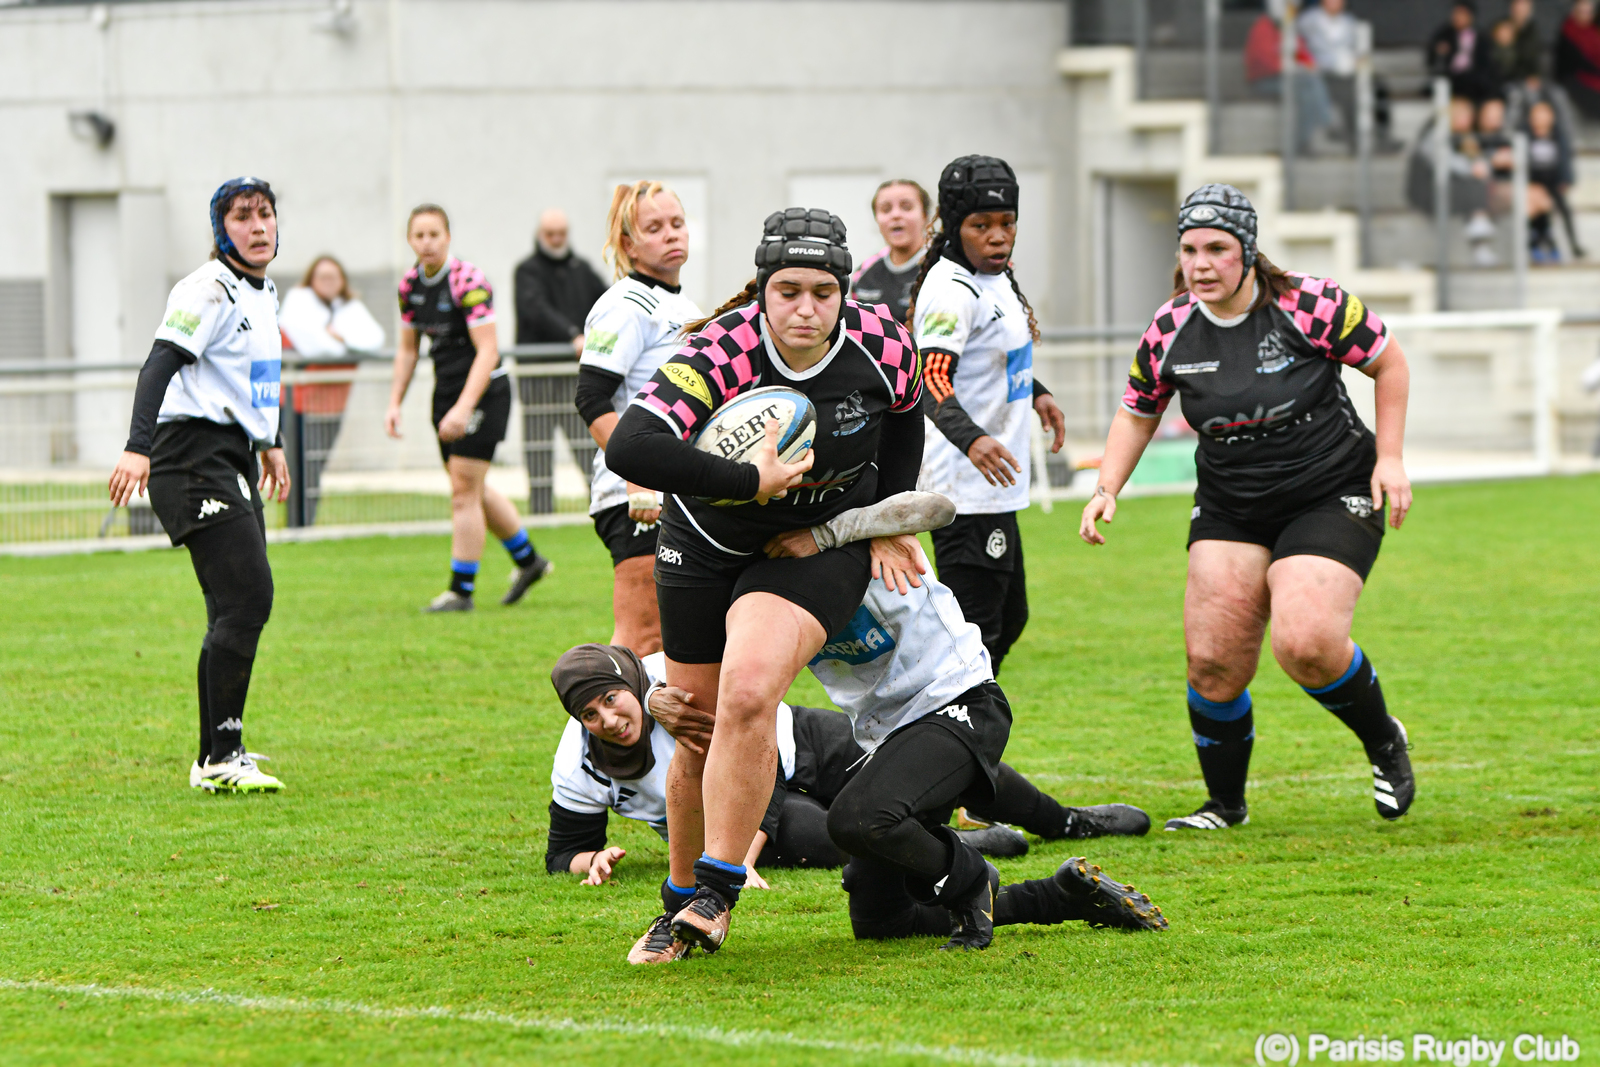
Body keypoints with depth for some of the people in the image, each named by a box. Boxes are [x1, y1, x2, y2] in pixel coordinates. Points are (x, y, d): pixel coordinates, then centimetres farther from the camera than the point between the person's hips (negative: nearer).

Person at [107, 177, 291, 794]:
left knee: (238, 610, 8)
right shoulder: (209, 291, -13)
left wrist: (270, 443, 39)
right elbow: (160, 366, -24)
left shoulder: (264, 293, 17)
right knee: (247, 599, -17)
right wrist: (137, 447, -35)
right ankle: (222, 759, -14)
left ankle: (215, 759, 15)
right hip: (196, 459, -10)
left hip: (235, 464, 10)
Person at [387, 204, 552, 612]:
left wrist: (464, 409, -31)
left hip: (483, 391, -8)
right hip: (446, 391, 8)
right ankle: (528, 559, 34)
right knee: (474, 490, 16)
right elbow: (407, 350, 14)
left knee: (464, 491, -8)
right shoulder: (410, 284, 3)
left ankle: (461, 590, -1)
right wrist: (394, 403, 6)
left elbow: (487, 351, -24)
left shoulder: (468, 282, -20)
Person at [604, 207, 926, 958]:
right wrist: (750, 481, -37)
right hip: (706, 547, 0)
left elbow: (903, 419, 8)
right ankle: (684, 900, 27)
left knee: (747, 696, -25)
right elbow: (629, 449, -40)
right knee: (699, 741, 5)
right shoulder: (724, 351, -27)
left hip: (820, 548, 0)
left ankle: (716, 895, -18)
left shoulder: (882, 348, -18)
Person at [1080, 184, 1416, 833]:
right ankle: (1224, 804, 16)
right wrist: (1107, 490, 2)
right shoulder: (1169, 331, -3)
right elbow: (1137, 413, 14)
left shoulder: (1310, 306, -14)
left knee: (1305, 642, -23)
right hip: (1228, 508, 4)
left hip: (1331, 498, -4)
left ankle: (1385, 743, 7)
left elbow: (1388, 361, -1)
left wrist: (1389, 457, -6)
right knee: (1213, 660, -7)